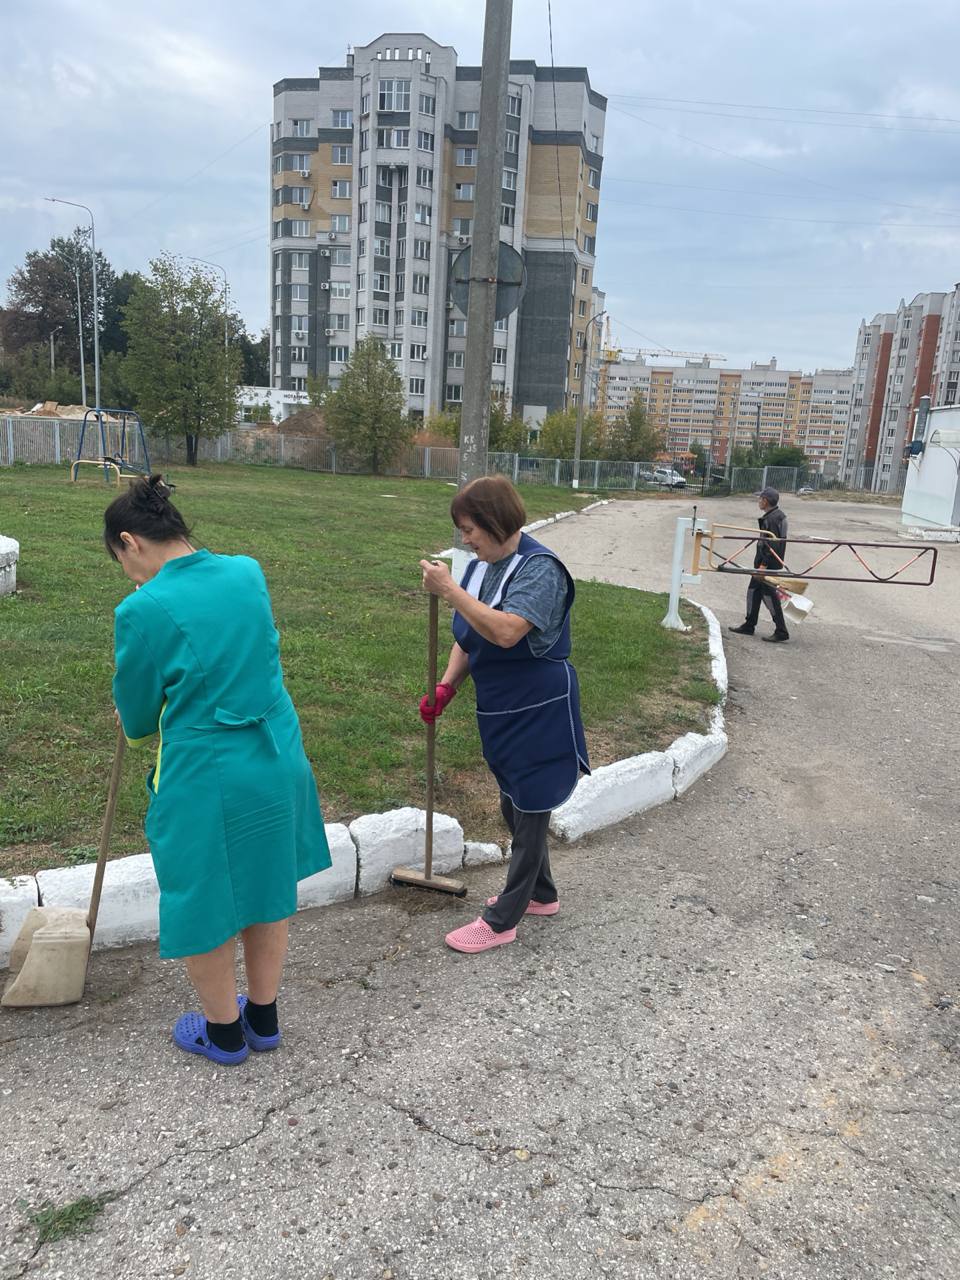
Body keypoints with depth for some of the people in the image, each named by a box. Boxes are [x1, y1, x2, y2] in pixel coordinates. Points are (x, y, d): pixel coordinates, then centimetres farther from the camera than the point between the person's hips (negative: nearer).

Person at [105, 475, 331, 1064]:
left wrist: (138, 728, 20)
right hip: (279, 761, 6)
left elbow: (137, 716, -4)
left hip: (206, 779, -6)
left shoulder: (143, 610, -18)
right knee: (267, 891, 21)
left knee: (204, 906, 17)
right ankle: (263, 1019, 40)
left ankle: (223, 1032, 37)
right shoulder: (248, 572, -1)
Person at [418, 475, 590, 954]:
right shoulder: (481, 566, 3)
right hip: (501, 710, 9)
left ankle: (502, 920, 16)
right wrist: (446, 687, -1)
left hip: (539, 712, -9)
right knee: (515, 806, 21)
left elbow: (506, 631, -35)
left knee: (530, 811, 5)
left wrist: (448, 589, -30)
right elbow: (467, 638, 11)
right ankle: (541, 894, 41)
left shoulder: (540, 568, -21)